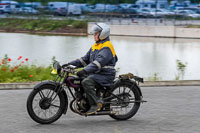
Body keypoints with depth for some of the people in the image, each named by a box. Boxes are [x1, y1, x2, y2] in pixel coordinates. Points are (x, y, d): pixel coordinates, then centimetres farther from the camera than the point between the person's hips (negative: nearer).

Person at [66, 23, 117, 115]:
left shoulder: (107, 47, -14)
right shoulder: (95, 46, 18)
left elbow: (99, 62, -27)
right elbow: (85, 59, 19)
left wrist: (85, 71, -38)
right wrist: (70, 64, 8)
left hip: (105, 75, -10)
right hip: (95, 74, 10)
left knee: (86, 82, -32)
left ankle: (95, 104, -26)